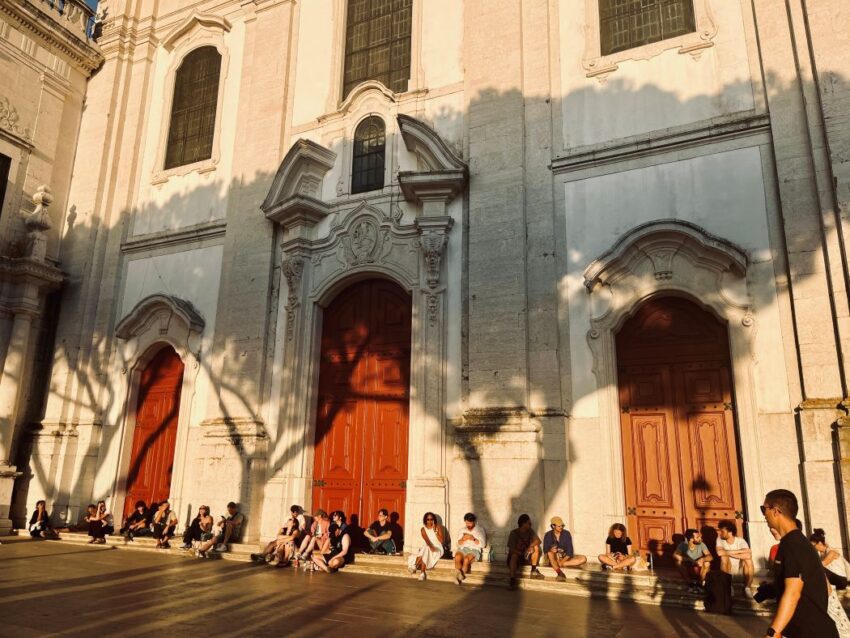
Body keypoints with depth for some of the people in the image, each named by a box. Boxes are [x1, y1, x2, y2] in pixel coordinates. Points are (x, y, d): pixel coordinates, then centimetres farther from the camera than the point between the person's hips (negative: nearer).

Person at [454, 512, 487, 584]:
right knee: (457, 557, -34)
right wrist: (463, 539, -8)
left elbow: (483, 544, -3)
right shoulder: (462, 530, 17)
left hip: (474, 550, -3)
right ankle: (459, 576, -29)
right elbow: (459, 544, 12)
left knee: (466, 559, -35)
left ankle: (460, 576, -18)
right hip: (463, 549, 3)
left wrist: (473, 539, -15)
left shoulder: (480, 530, 6)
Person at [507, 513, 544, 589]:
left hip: (527, 555, 4)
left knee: (536, 546, -19)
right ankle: (512, 580, -37)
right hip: (516, 555, -4)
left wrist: (530, 546, -33)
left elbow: (538, 540, -14)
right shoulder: (514, 533, -12)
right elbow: (511, 549, -18)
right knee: (514, 555, -38)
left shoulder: (530, 531, 1)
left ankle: (533, 571, -14)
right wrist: (522, 553, -32)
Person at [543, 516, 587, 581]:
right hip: (555, 558, -2)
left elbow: (570, 551, -12)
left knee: (583, 559, -22)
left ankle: (559, 564, -27)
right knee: (550, 553, -35)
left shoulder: (567, 534, -8)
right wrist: (550, 550, -36)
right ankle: (560, 573, -43)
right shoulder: (548, 535, -8)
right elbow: (545, 551, -12)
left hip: (565, 557, 2)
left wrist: (562, 561, -26)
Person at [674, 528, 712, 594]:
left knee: (707, 563, -28)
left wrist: (702, 559, -45)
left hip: (699, 571, 1)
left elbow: (710, 556, -24)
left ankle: (700, 583, -5)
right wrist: (690, 560, -36)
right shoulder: (683, 545, -16)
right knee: (679, 562, -28)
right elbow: (675, 555, -28)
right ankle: (690, 583, -7)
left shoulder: (701, 544, -14)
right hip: (688, 571, -1)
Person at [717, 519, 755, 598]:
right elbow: (719, 552, -32)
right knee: (724, 557, -30)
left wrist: (730, 553, -26)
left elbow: (748, 555, -33)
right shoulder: (720, 539, -10)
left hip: (740, 569, 0)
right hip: (727, 569, 0)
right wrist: (738, 551, -24)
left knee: (748, 559, -28)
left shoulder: (740, 541, -12)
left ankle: (747, 588, -11)